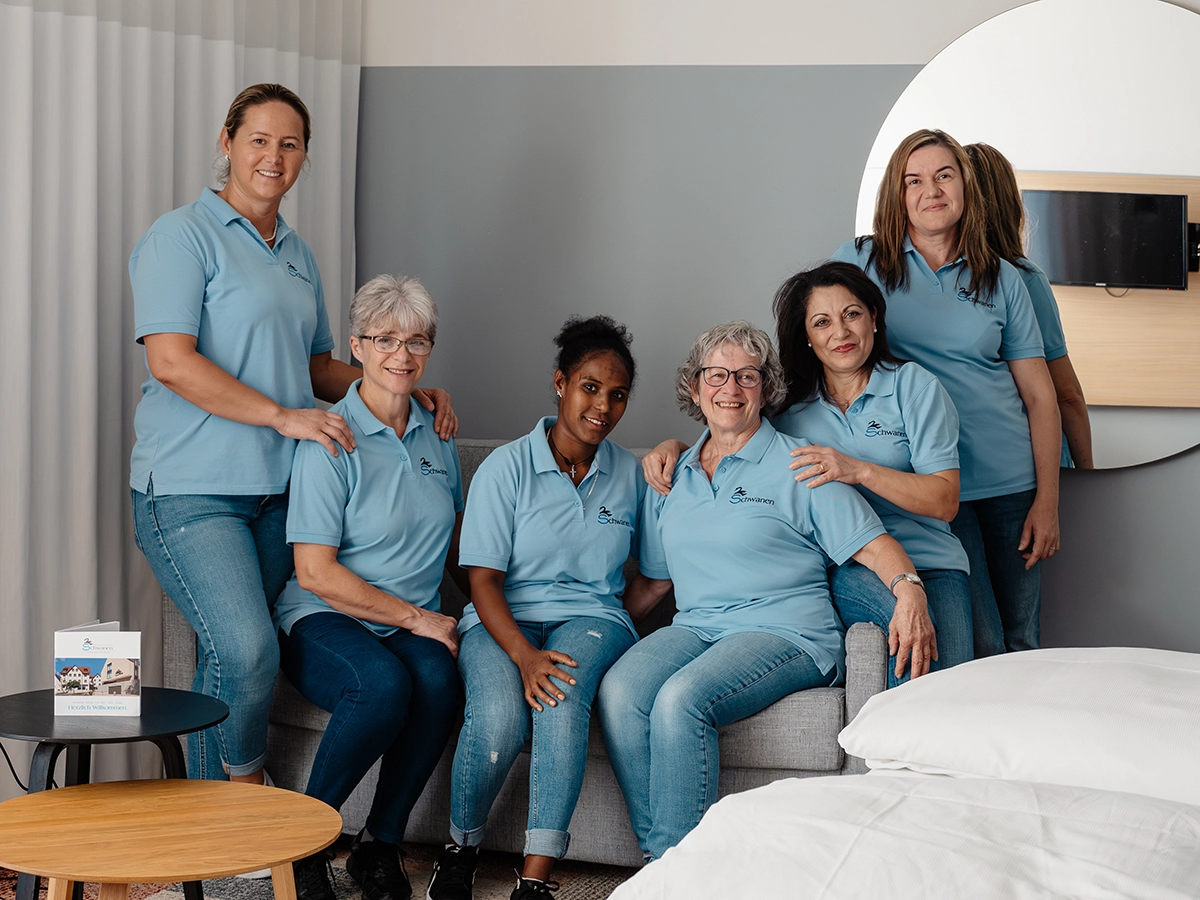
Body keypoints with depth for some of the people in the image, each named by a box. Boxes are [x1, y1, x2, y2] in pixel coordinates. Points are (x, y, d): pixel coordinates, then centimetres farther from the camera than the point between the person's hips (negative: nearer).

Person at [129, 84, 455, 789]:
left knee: (233, 658, 9)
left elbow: (318, 365, 26)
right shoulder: (183, 236, -4)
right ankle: (246, 790, 7)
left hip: (277, 488, 7)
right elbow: (171, 362, -14)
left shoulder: (299, 255, 19)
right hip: (192, 491, -6)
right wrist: (284, 415, -17)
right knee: (247, 651, -18)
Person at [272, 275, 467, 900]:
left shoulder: (436, 436, 13)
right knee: (384, 683, -36)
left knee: (436, 678, -31)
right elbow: (315, 573, -12)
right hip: (324, 622, -4)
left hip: (416, 626, 5)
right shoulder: (331, 439, -7)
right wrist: (417, 617, -12)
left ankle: (380, 846, -12)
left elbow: (457, 539, 26)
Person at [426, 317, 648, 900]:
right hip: (505, 620, -1)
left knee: (562, 694, -34)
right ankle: (461, 847, -4)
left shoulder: (629, 474, 9)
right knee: (499, 716, -33)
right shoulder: (506, 468, -2)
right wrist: (524, 655, -21)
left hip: (591, 618, 2)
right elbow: (484, 580, -8)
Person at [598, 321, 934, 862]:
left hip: (785, 630, -5)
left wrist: (909, 590, -24)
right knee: (620, 691, -27)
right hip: (696, 627, 5)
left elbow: (870, 543, -5)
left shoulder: (798, 466, 3)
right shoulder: (672, 477, 18)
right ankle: (657, 858, -19)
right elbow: (656, 579, 23)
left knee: (680, 699, -32)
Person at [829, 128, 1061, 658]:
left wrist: (1047, 500, -1)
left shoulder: (1002, 280, 8)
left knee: (1022, 645, 8)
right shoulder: (859, 261, 3)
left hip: (1011, 480, 3)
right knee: (978, 651, -4)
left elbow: (1039, 394, 7)